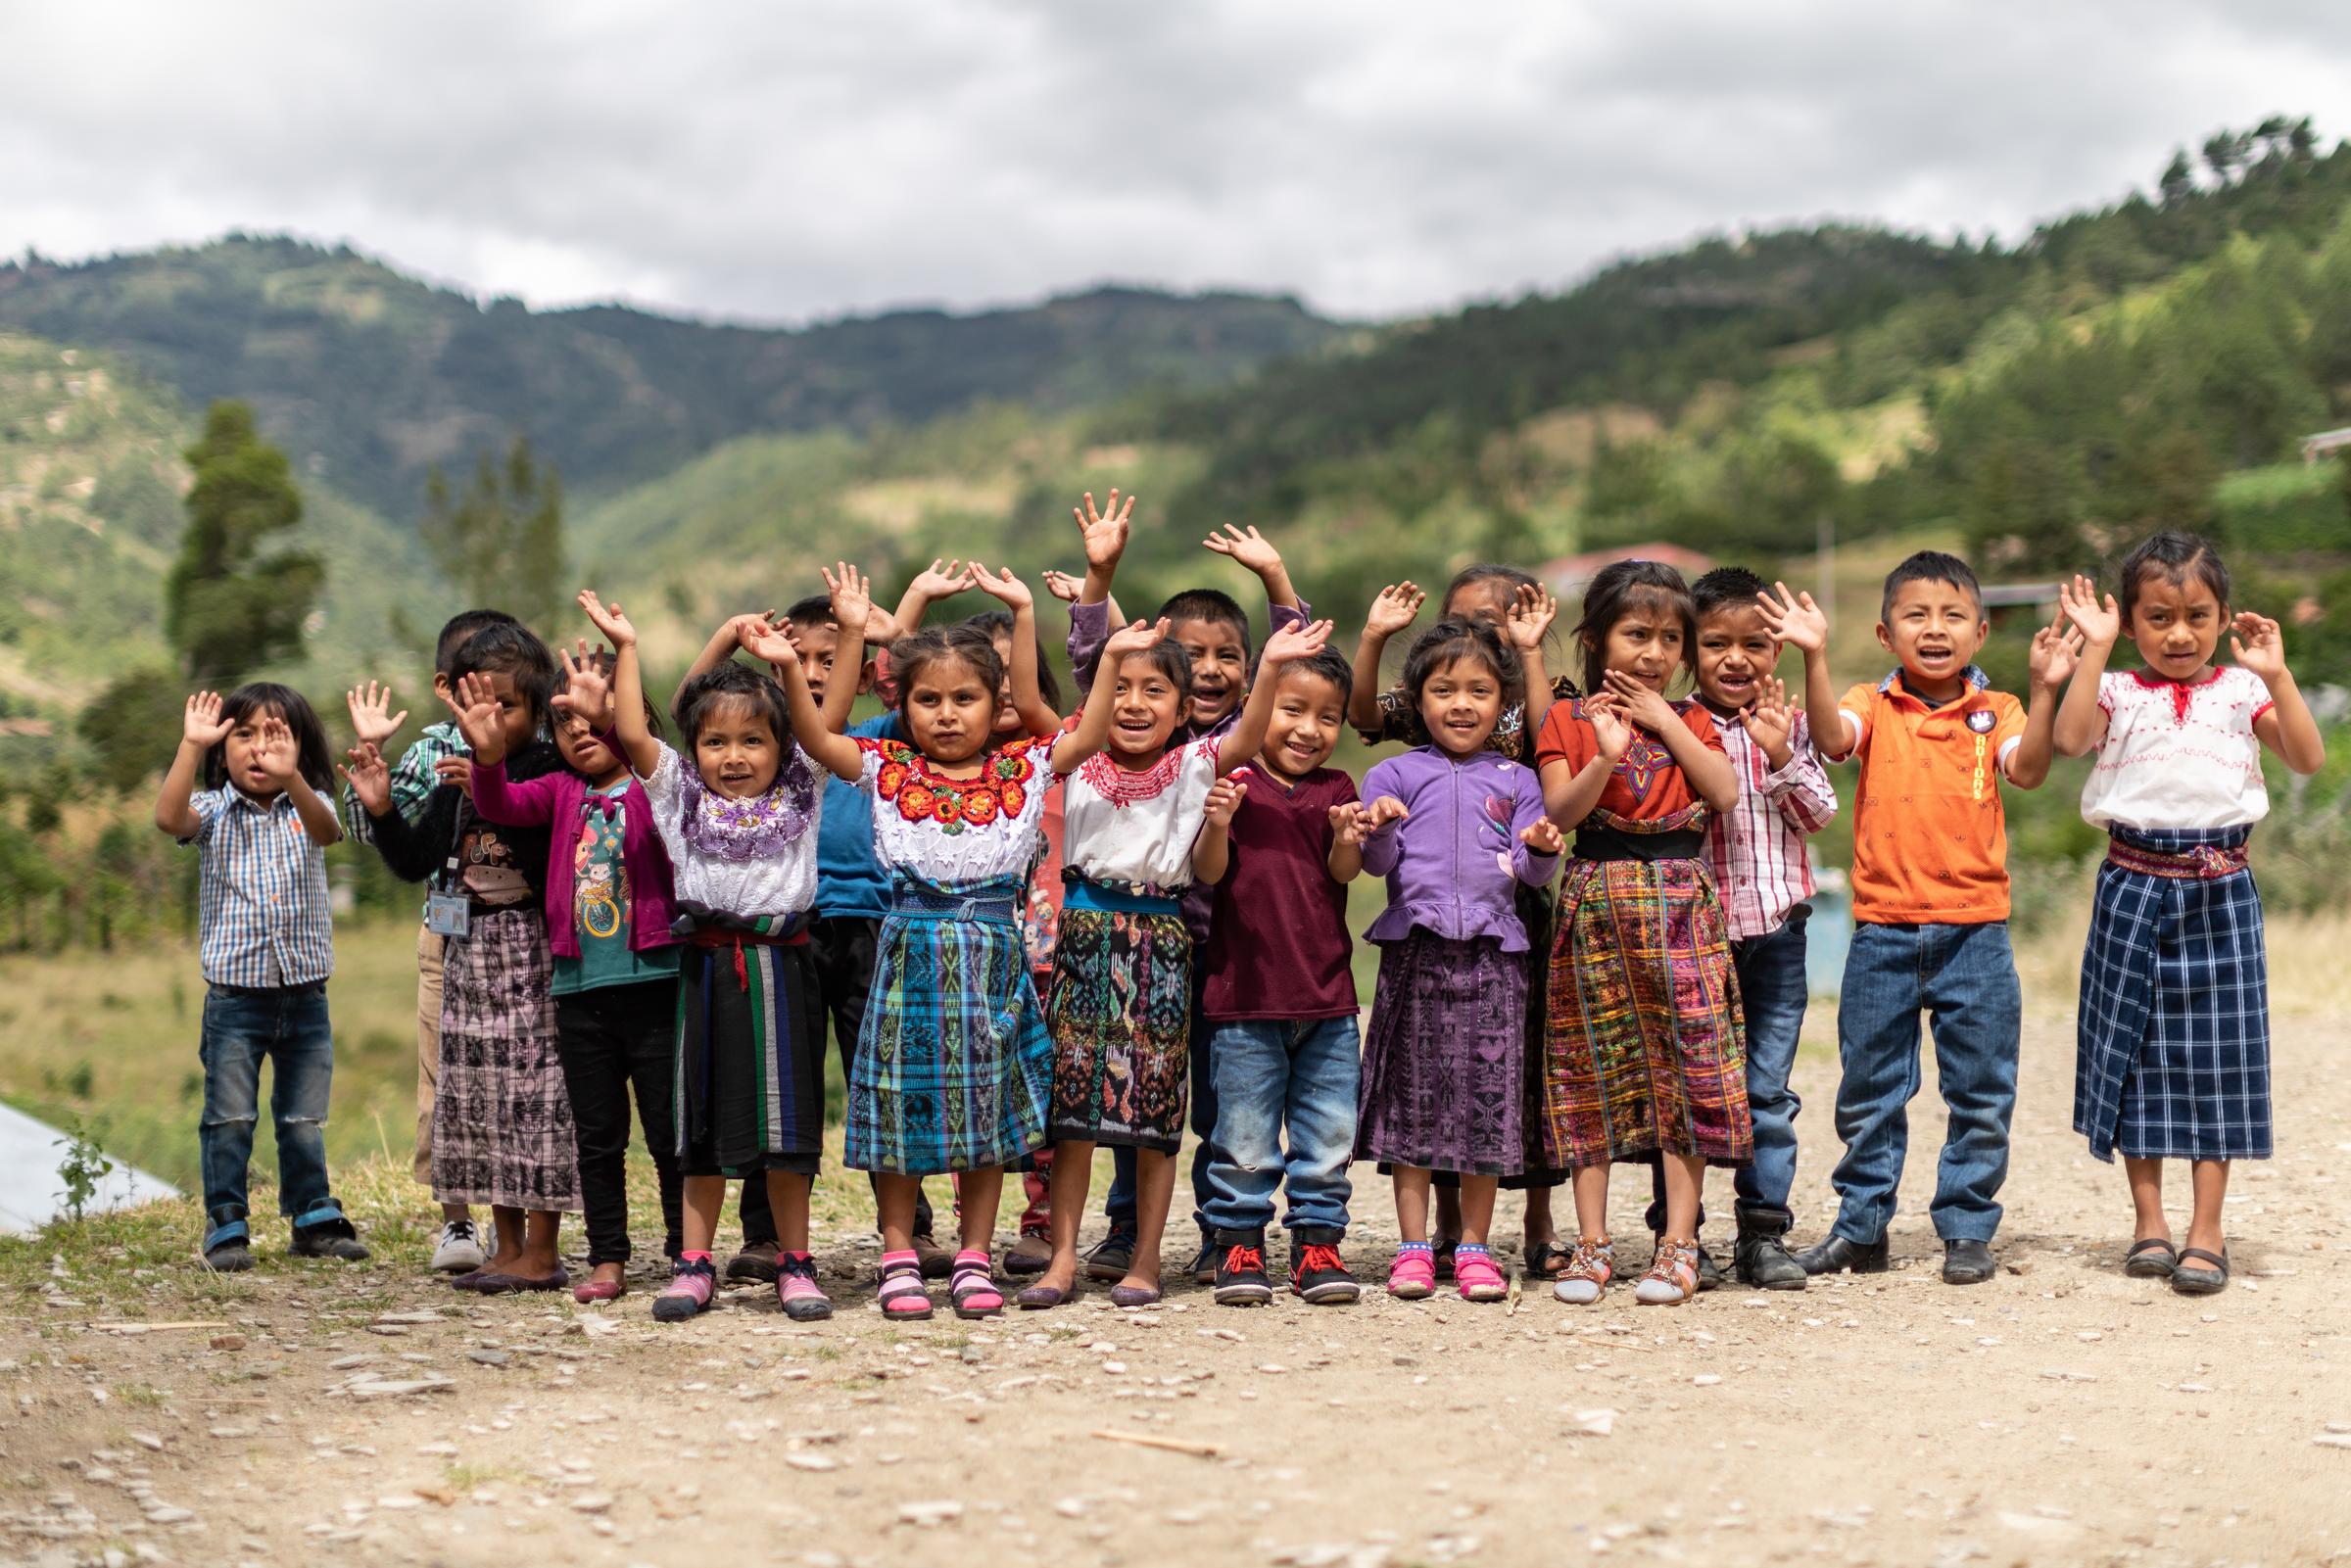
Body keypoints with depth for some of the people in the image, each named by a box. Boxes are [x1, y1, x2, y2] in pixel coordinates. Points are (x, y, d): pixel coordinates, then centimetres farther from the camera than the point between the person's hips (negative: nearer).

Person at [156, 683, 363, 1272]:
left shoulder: (307, 808, 2)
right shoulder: (214, 812, 1)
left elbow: (328, 830, -22)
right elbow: (168, 817, -21)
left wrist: (290, 778, -41)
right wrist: (191, 747, -28)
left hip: (305, 995, 1)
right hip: (234, 995, -1)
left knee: (304, 1119, 11)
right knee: (228, 1118, 1)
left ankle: (314, 1218, 21)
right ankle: (226, 1225, 9)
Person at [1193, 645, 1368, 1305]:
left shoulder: (1335, 790, 8)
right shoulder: (1233, 782, -1)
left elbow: (1343, 872, -3)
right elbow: (1207, 872, -8)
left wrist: (1346, 839, -25)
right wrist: (1218, 825, -28)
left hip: (1327, 995, 3)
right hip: (1245, 995, -3)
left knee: (1328, 1131, 7)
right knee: (1245, 1134, 3)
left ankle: (1317, 1243, 17)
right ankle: (1239, 1246, 14)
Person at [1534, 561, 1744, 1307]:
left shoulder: (1689, 720, 13)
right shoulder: (1569, 721, 6)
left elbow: (1726, 793, -3)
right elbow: (1560, 811, -7)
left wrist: (1667, 723, -4)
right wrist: (1608, 754, -21)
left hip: (1679, 903, 1)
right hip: (1595, 902, -1)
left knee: (1684, 1064, -3)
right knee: (1592, 1066, 2)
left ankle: (1678, 1243, 2)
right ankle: (1592, 1242, 9)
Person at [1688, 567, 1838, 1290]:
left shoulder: (1789, 727, 7)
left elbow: (1819, 812, 1)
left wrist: (1781, 756, -13)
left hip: (1775, 930, 2)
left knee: (1768, 1093, 5)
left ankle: (1763, 1234, 12)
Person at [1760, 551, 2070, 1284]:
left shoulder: (1994, 711, 2)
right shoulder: (1873, 706, 2)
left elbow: (2028, 769, -15)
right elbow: (1830, 737, -18)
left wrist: (2043, 689, -27)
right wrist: (1815, 657, -30)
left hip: (1974, 933, 0)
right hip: (1884, 932, 0)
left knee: (1981, 1093, 5)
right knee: (1868, 1092, 9)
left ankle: (1967, 1230, 18)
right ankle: (1861, 1227, 22)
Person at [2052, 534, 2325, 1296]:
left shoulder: (2240, 692, 4)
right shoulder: (2119, 693, 1)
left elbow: (2309, 758, -8)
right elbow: (2070, 737, -18)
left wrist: (2275, 674, -16)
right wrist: (2094, 650, -20)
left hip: (2218, 890, 0)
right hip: (2135, 884, 0)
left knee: (2217, 1051, 3)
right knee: (2136, 1046, 5)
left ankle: (2207, 1229, 9)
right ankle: (2149, 1219, 16)